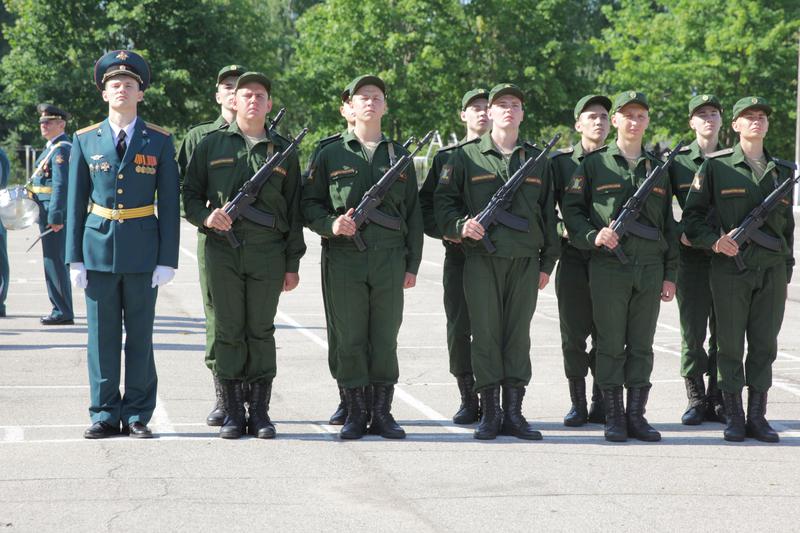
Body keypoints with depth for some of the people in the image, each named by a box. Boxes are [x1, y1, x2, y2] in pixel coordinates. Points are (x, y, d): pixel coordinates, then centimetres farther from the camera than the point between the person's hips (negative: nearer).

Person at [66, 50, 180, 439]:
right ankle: (105, 414, 12)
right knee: (102, 335, 4)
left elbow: (169, 204, 1)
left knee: (140, 335, 4)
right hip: (98, 248, 1)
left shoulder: (160, 141, 3)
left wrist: (168, 259, -5)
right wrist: (75, 258, 1)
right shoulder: (85, 140, 6)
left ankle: (138, 415, 12)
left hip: (142, 252, -1)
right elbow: (76, 203, 7)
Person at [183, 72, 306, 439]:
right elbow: (190, 194, 10)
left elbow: (294, 211, 9)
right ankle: (233, 412, 9)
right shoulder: (211, 145, 7)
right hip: (222, 252, 0)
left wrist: (293, 264, 5)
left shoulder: (283, 151, 9)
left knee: (262, 332, 3)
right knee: (228, 331, 2)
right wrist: (205, 216, -12)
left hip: (268, 255, 0)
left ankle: (260, 411, 10)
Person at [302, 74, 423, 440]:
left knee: (385, 339, 3)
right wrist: (331, 225, -14)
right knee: (349, 340, 0)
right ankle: (355, 413, 9)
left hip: (389, 259, 2)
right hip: (344, 260, -1)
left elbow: (413, 214, 13)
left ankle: (382, 412, 12)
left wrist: (412, 264, 8)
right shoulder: (330, 155, 8)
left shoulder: (400, 156, 13)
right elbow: (310, 204, 7)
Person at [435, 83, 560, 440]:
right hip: (482, 260, -2)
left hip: (525, 262, 2)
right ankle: (490, 413, 6)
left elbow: (549, 214, 15)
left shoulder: (537, 160, 14)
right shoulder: (466, 156, 6)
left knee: (519, 335, 4)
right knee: (485, 334, -1)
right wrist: (460, 225, -14)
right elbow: (442, 200, 6)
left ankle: (513, 413, 9)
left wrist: (547, 263, 11)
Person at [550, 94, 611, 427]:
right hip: (573, 257, -1)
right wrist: (564, 231, -10)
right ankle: (578, 404, 9)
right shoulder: (561, 161, 6)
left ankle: (601, 403, 11)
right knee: (573, 334, 0)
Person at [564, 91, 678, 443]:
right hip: (608, 266, -3)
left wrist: (670, 274, 10)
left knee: (642, 346, 5)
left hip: (649, 269, 3)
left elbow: (668, 225, 15)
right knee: (611, 345, 0)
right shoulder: (594, 164, 4)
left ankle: (636, 414, 12)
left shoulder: (658, 169, 14)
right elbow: (572, 210, 3)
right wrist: (593, 236, -16)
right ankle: (614, 417, 7)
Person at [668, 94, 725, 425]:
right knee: (692, 332, 0)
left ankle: (718, 400, 11)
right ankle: (695, 400, 8)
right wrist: (680, 233, -10)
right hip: (692, 257, -2)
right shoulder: (677, 161, 4)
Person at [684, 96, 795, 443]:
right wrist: (714, 241, -14)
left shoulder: (782, 170, 14)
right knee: (730, 345, 0)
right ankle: (733, 418, 8)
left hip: (772, 271, 3)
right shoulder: (716, 166, 2)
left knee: (764, 345, 3)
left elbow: (787, 223, 19)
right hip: (730, 269, -3)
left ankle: (757, 416, 10)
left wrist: (787, 266, 15)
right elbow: (692, 216, 2)